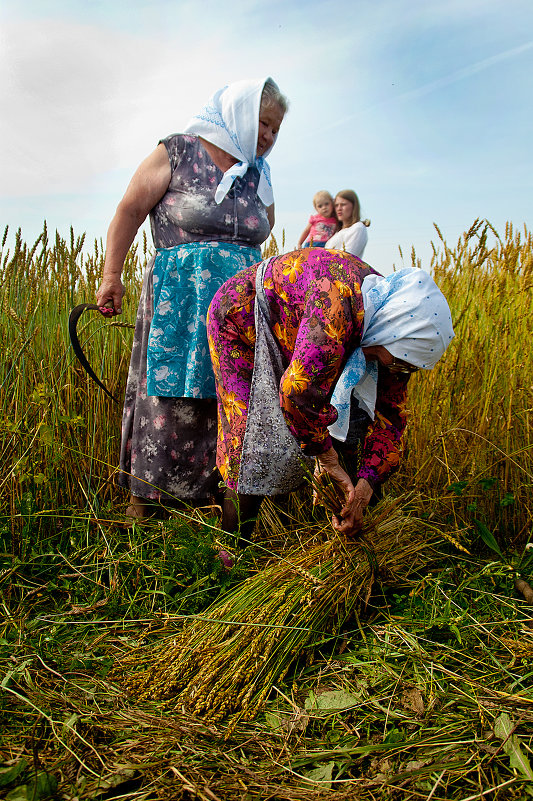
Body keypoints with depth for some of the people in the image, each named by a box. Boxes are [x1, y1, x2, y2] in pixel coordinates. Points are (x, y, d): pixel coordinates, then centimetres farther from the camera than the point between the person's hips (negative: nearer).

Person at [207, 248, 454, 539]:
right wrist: (326, 457, -27)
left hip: (282, 336, 8)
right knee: (252, 441, -15)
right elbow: (299, 390, -43)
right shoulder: (338, 305, -42)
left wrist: (365, 486, -17)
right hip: (238, 318, -7)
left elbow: (389, 415, -9)